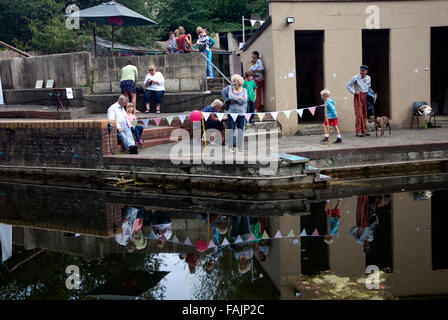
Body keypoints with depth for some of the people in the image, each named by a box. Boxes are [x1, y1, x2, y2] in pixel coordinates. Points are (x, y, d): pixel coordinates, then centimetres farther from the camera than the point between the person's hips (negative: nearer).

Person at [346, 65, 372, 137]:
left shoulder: (368, 78, 10)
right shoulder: (355, 78, -6)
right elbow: (348, 86, -2)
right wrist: (354, 92, -12)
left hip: (365, 96, 5)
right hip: (358, 96, -5)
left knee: (365, 114, 7)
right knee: (359, 114, -9)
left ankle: (364, 130, 13)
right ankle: (358, 131, -8)